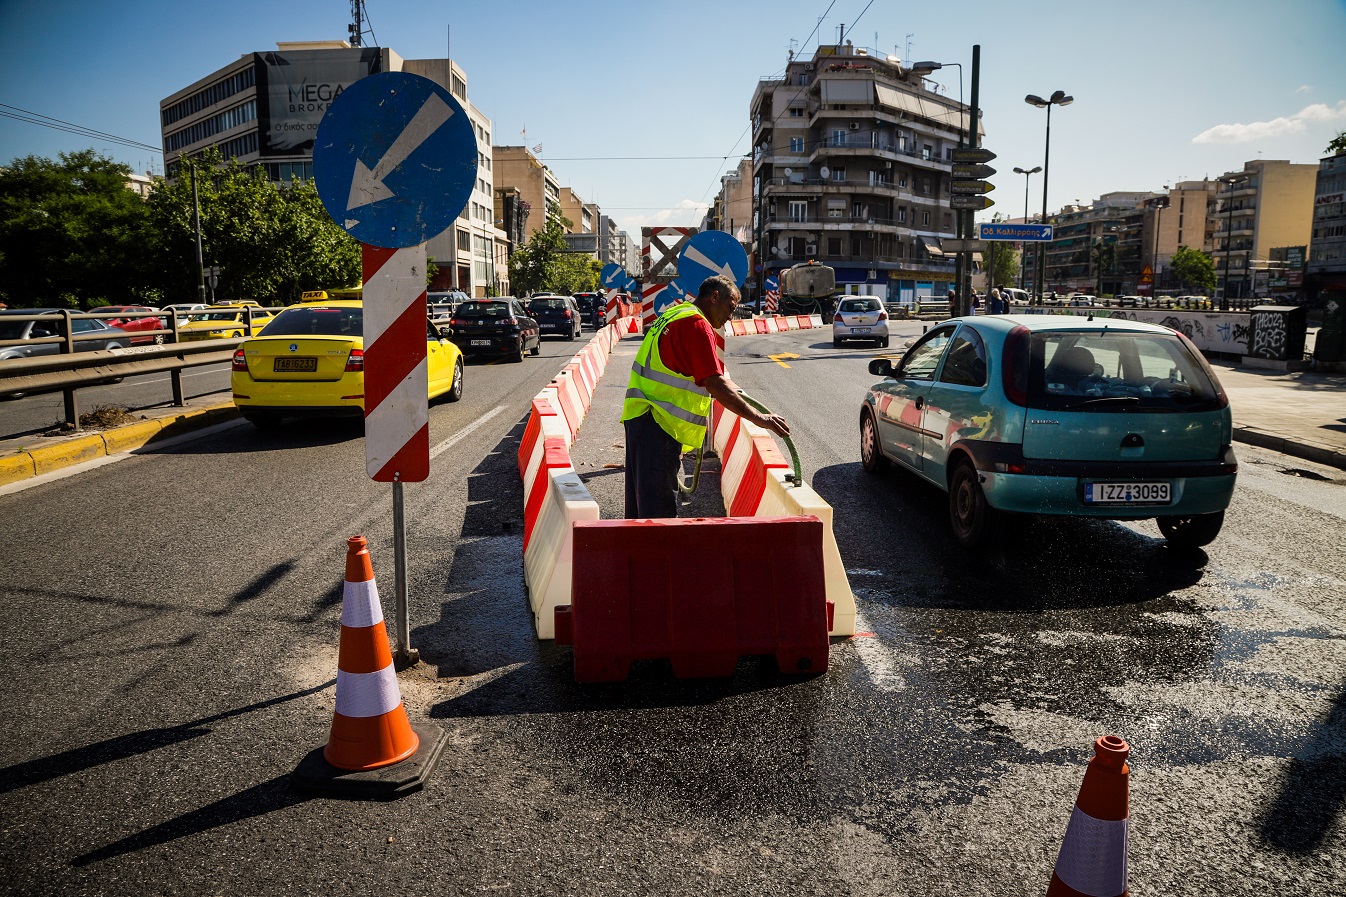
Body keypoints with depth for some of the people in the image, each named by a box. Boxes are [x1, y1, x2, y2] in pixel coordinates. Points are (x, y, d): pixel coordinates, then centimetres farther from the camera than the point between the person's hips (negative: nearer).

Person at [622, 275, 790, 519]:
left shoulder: (674, 314, 19)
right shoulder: (697, 324, -13)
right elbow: (716, 385, -20)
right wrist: (760, 419, -17)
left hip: (639, 415, 10)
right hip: (658, 424, -10)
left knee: (642, 502, 19)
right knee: (660, 510, -8)